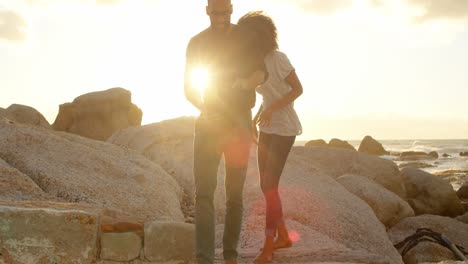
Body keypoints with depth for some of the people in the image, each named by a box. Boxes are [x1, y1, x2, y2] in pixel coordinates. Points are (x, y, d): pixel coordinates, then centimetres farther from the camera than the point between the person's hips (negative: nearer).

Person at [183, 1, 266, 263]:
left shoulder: (247, 39, 3)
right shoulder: (197, 43, 4)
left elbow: (261, 73, -8)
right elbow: (189, 88, 5)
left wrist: (246, 82, -32)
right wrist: (205, 108, -17)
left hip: (239, 123, 0)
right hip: (209, 123, 0)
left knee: (235, 194, 4)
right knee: (204, 192, -15)